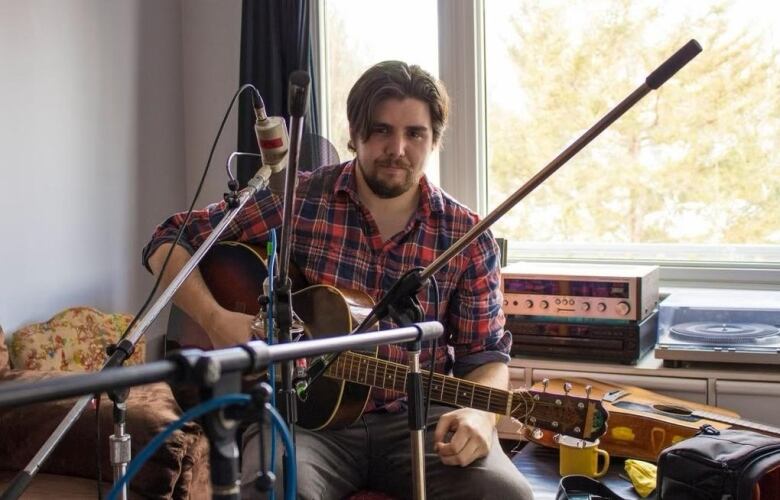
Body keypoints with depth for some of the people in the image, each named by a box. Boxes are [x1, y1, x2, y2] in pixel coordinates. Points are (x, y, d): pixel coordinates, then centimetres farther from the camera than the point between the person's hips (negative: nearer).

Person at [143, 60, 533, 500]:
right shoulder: (294, 199, -3)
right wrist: (215, 320, -14)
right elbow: (169, 242, 3)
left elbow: (486, 353, 4)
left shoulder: (468, 238, 1)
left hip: (416, 418, 2)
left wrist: (479, 413, -18)